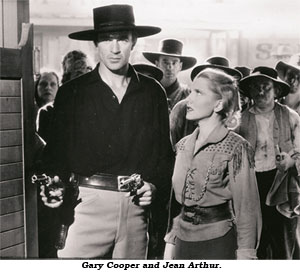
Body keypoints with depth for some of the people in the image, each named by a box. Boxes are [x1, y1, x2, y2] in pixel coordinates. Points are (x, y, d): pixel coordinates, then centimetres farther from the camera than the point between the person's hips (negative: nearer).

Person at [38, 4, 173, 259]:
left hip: (136, 207, 2)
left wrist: (154, 185, -4)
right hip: (87, 203, -2)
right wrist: (55, 186, -13)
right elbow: (56, 150, 5)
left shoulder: (153, 92, 7)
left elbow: (164, 151, 11)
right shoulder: (71, 92, 2)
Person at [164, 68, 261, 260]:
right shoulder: (183, 145, 7)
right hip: (183, 242, 5)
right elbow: (176, 201, 12)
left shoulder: (236, 148, -11)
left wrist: (244, 256, -10)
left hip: (218, 244, -5)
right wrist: (170, 241, 9)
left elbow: (246, 208, -10)